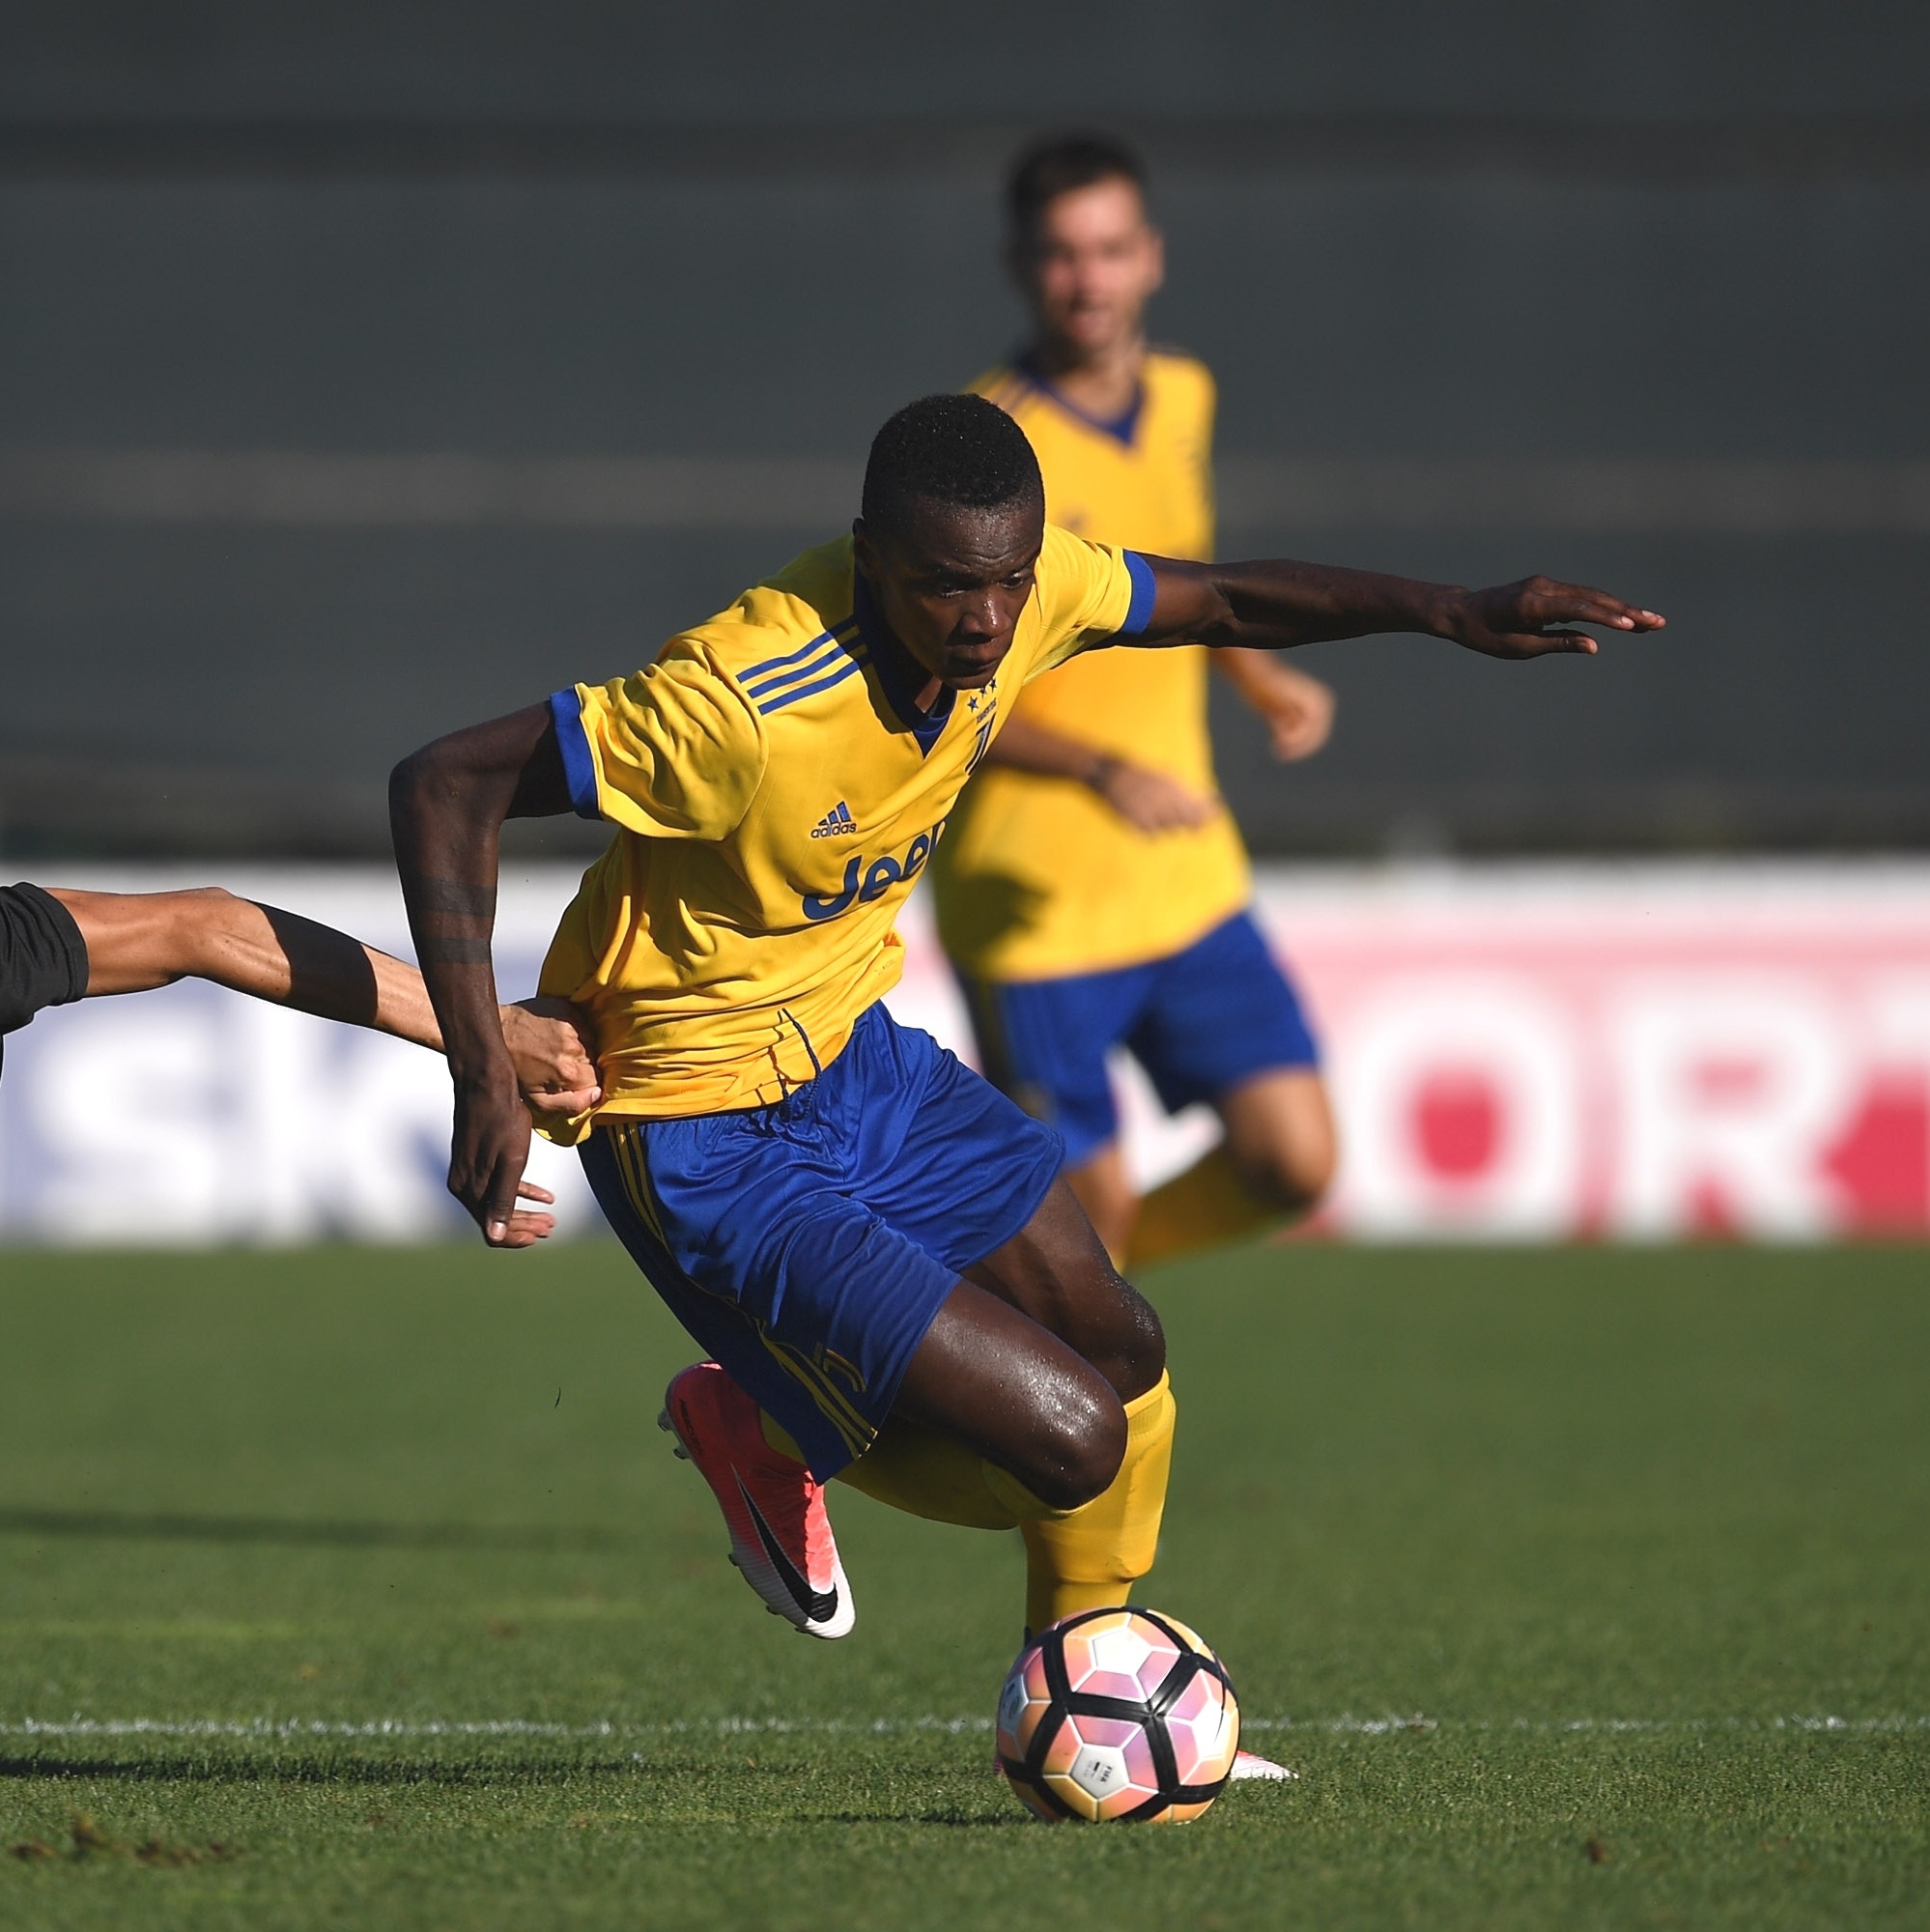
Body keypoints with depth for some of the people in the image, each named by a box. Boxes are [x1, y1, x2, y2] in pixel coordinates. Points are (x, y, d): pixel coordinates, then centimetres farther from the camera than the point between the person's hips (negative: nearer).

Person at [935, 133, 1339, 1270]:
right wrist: (1099, 767, -30)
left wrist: (1259, 676, 11)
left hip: (1187, 879, 6)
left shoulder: (1184, 400, 6)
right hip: (1032, 907, -6)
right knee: (1091, 1207, -2)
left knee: (1295, 1164, -1)